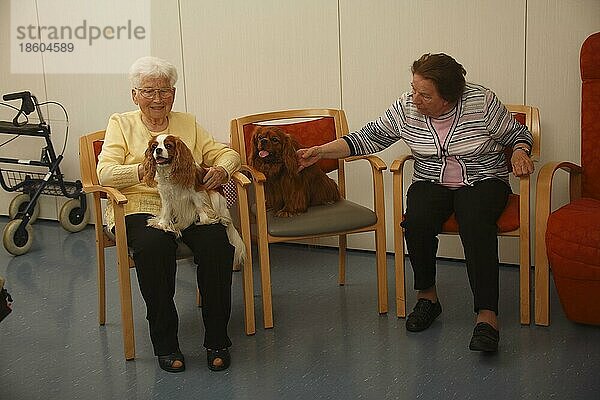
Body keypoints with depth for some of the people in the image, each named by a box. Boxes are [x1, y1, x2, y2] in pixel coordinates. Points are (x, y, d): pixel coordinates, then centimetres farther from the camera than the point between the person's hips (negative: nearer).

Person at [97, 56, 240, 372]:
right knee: (153, 245, -36)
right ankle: (165, 343, -22)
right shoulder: (121, 123, 12)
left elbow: (227, 153, 15)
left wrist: (221, 169, -9)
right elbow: (105, 173, -2)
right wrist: (147, 170, -18)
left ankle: (217, 340, -17)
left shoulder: (188, 123, 21)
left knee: (217, 242, -29)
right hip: (141, 207, -2)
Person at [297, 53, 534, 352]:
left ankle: (487, 314, -38)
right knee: (416, 221, -31)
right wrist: (320, 152, -5)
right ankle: (427, 295, -9)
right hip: (431, 182, 3)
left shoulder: (482, 102, -10)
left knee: (476, 224, -36)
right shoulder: (406, 108, -4)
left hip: (483, 180, -2)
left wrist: (519, 153, -18)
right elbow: (369, 137, 2)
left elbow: (518, 134, 4)